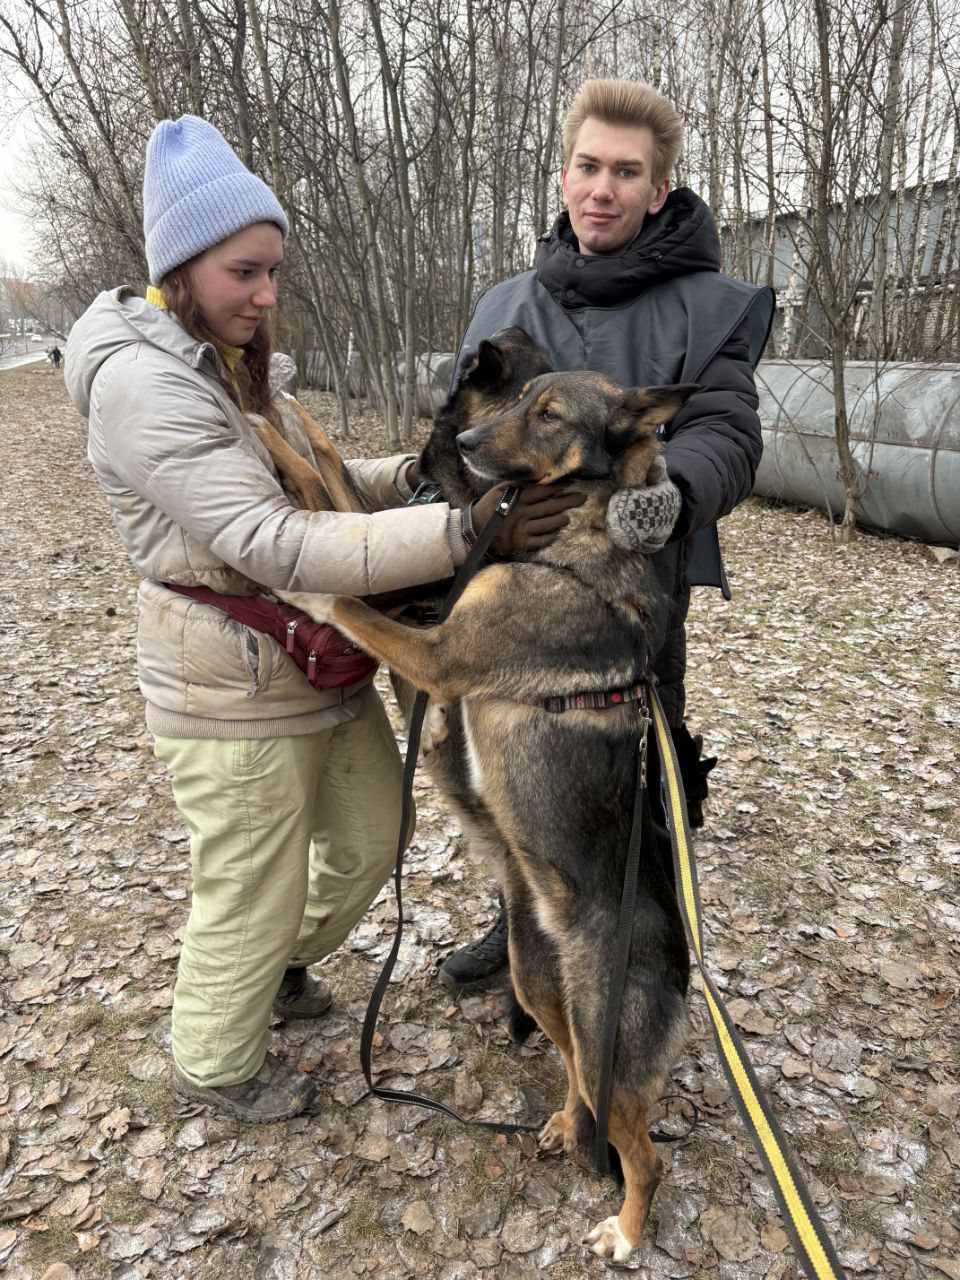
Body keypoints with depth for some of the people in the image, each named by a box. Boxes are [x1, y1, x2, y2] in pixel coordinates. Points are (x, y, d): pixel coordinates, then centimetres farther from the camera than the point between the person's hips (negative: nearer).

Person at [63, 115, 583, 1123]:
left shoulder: (235, 363, 9)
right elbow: (276, 545, -31)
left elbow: (304, 491, 14)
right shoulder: (141, 385, -22)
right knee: (254, 891, 9)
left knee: (370, 834, 20)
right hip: (235, 695, -9)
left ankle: (281, 966, 48)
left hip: (321, 659, 9)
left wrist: (409, 474, -5)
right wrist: (466, 531, -38)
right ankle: (215, 1064, 38)